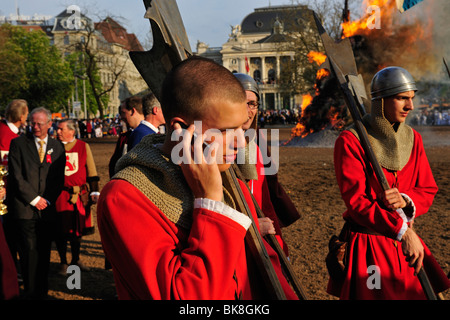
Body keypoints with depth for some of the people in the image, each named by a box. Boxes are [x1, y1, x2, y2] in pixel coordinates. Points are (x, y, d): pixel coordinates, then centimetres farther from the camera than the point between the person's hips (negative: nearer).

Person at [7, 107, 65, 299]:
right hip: (24, 208, -2)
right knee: (29, 252, -3)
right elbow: (16, 175, -3)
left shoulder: (57, 147, 11)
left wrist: (47, 201, -2)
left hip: (47, 209, 2)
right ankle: (31, 293, 8)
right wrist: (34, 199, -8)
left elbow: (59, 179, 11)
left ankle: (42, 292, 18)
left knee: (44, 253, 7)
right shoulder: (19, 143, 4)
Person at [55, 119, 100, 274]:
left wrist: (94, 192, 4)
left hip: (79, 196, 1)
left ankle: (76, 260, 29)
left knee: (78, 229, 12)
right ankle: (63, 263, 18)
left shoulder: (83, 146, 4)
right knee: (60, 231, 2)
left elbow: (91, 171, 9)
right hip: (59, 196, -1)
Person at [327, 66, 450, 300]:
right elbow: (355, 200, -18)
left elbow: (428, 191, 7)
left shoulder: (413, 138, 6)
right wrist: (402, 231, -24)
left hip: (406, 244, 5)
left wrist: (405, 200, -16)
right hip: (367, 247, -5)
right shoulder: (351, 141, -13)